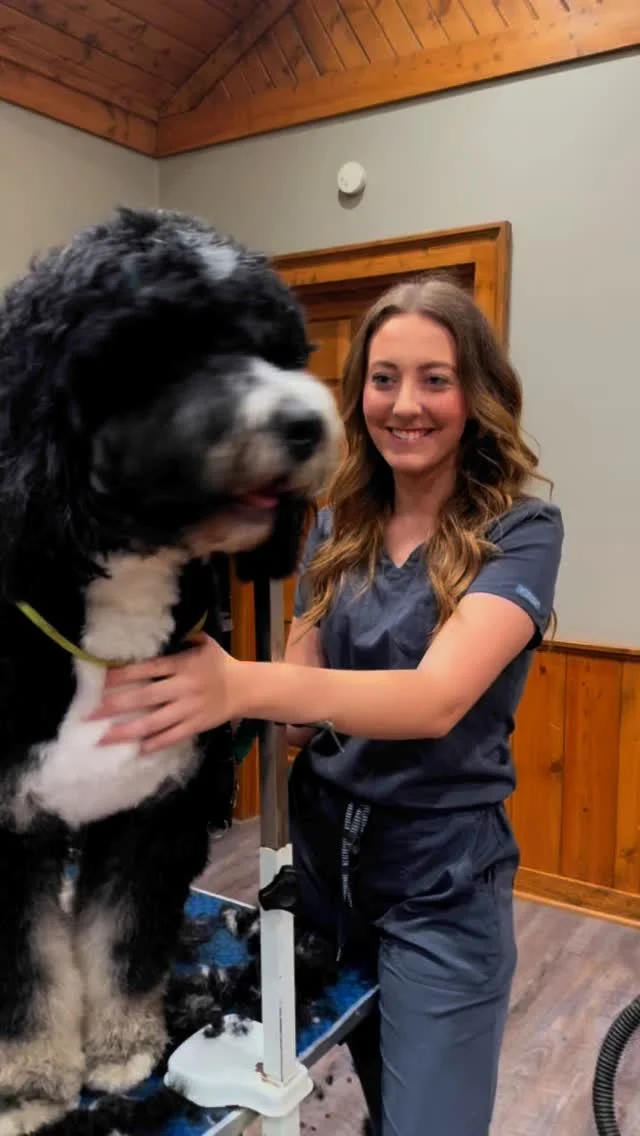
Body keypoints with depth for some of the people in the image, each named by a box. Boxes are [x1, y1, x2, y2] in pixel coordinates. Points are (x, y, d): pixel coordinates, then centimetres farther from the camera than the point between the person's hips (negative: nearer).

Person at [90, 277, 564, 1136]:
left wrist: (242, 686, -45)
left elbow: (437, 697, -30)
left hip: (442, 883, -4)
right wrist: (201, 689, -21)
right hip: (324, 855, 5)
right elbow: (298, 683, 1)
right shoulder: (337, 527, 1)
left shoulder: (520, 530, -15)